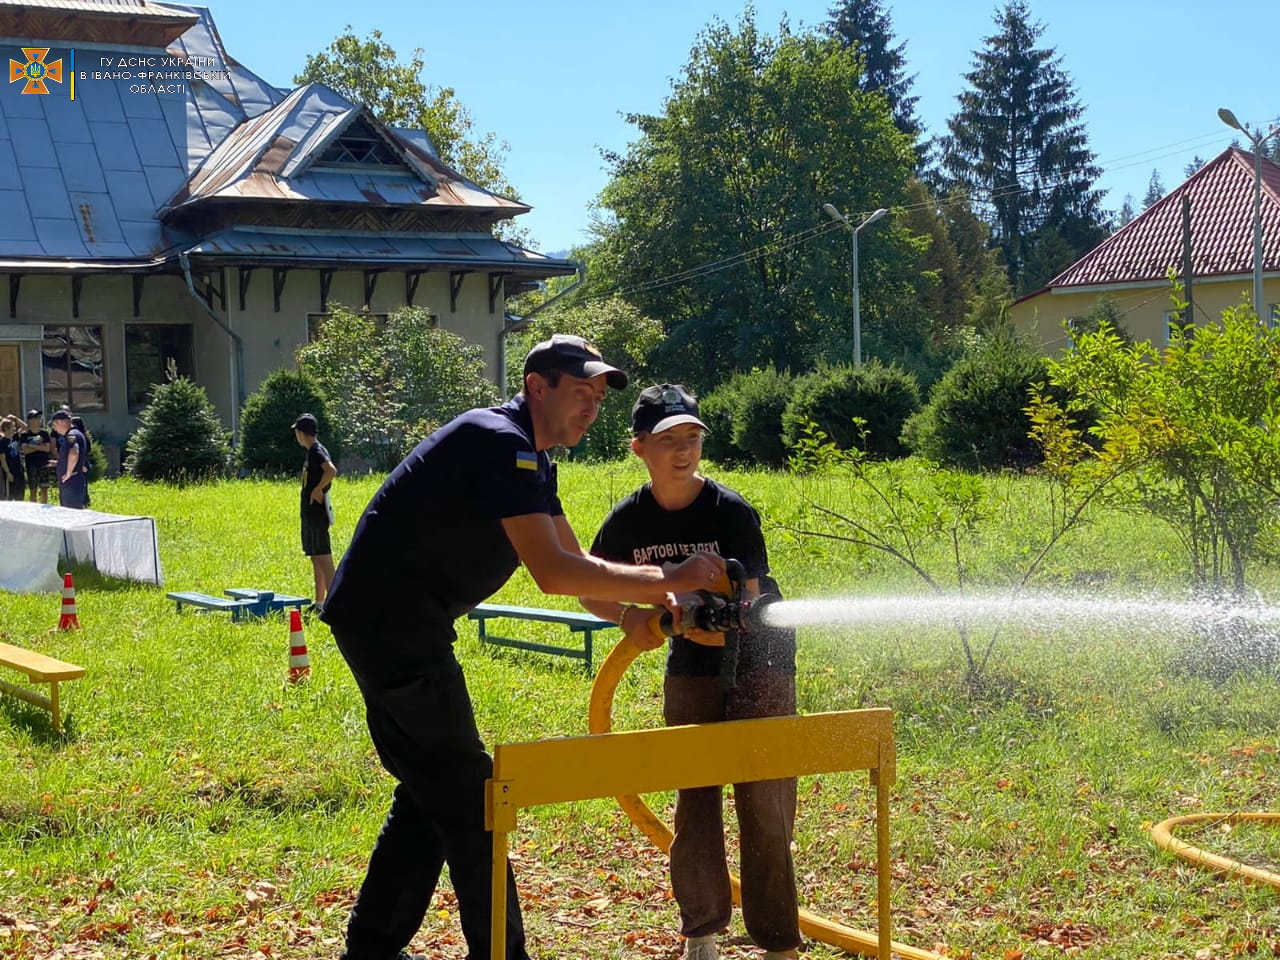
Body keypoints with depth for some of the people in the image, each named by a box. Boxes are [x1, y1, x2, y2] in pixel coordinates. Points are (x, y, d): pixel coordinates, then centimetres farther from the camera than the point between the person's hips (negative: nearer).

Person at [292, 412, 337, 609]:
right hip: (311, 513, 10)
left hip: (316, 512, -10)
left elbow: (332, 471, -31)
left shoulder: (316, 452, -15)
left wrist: (318, 489, -21)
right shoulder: (314, 451, 15)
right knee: (316, 558, 14)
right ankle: (319, 603, 20)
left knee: (323, 558, -11)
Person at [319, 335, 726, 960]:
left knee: (430, 788, 16)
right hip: (391, 621, -11)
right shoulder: (499, 443, -19)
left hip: (387, 623, 11)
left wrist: (659, 602, 2)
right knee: (465, 791, -4)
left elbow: (574, 560, 16)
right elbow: (553, 573, -27)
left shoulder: (531, 459, 15)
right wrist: (667, 579, -22)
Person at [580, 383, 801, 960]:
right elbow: (589, 589, 1)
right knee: (694, 801, 6)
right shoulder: (629, 520, -11)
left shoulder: (732, 513, -22)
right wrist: (626, 617, -19)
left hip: (758, 660, -3)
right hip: (691, 665, 3)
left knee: (764, 804, -4)